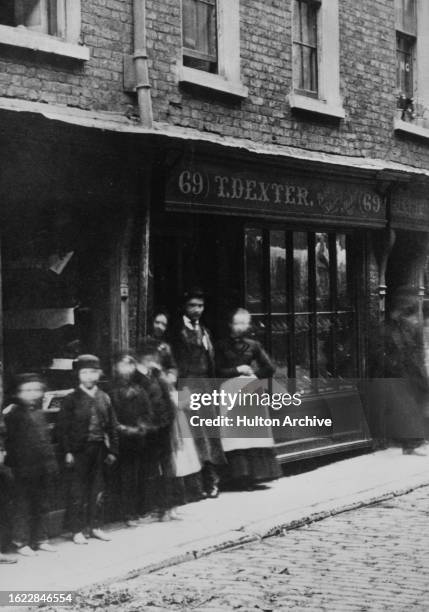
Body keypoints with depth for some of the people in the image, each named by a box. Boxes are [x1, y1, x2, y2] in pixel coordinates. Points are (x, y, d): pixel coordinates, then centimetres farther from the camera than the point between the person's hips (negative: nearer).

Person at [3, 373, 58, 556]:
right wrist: (14, 463, -15)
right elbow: (10, 442, -11)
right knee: (23, 506, 1)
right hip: (24, 468, -6)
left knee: (41, 506, 13)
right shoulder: (13, 414, -9)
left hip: (43, 469, 7)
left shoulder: (40, 414, 11)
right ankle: (21, 542, 10)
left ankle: (40, 539, 23)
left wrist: (51, 462, 11)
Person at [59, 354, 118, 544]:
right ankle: (77, 530, 7)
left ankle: (95, 526, 21)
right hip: (80, 449, -4)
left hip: (100, 449, 4)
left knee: (97, 490, 10)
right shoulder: (71, 399, -3)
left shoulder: (104, 398, 8)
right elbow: (64, 427, -5)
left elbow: (112, 427, 9)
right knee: (79, 491, 0)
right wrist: (68, 452, -11)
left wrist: (112, 450, 4)